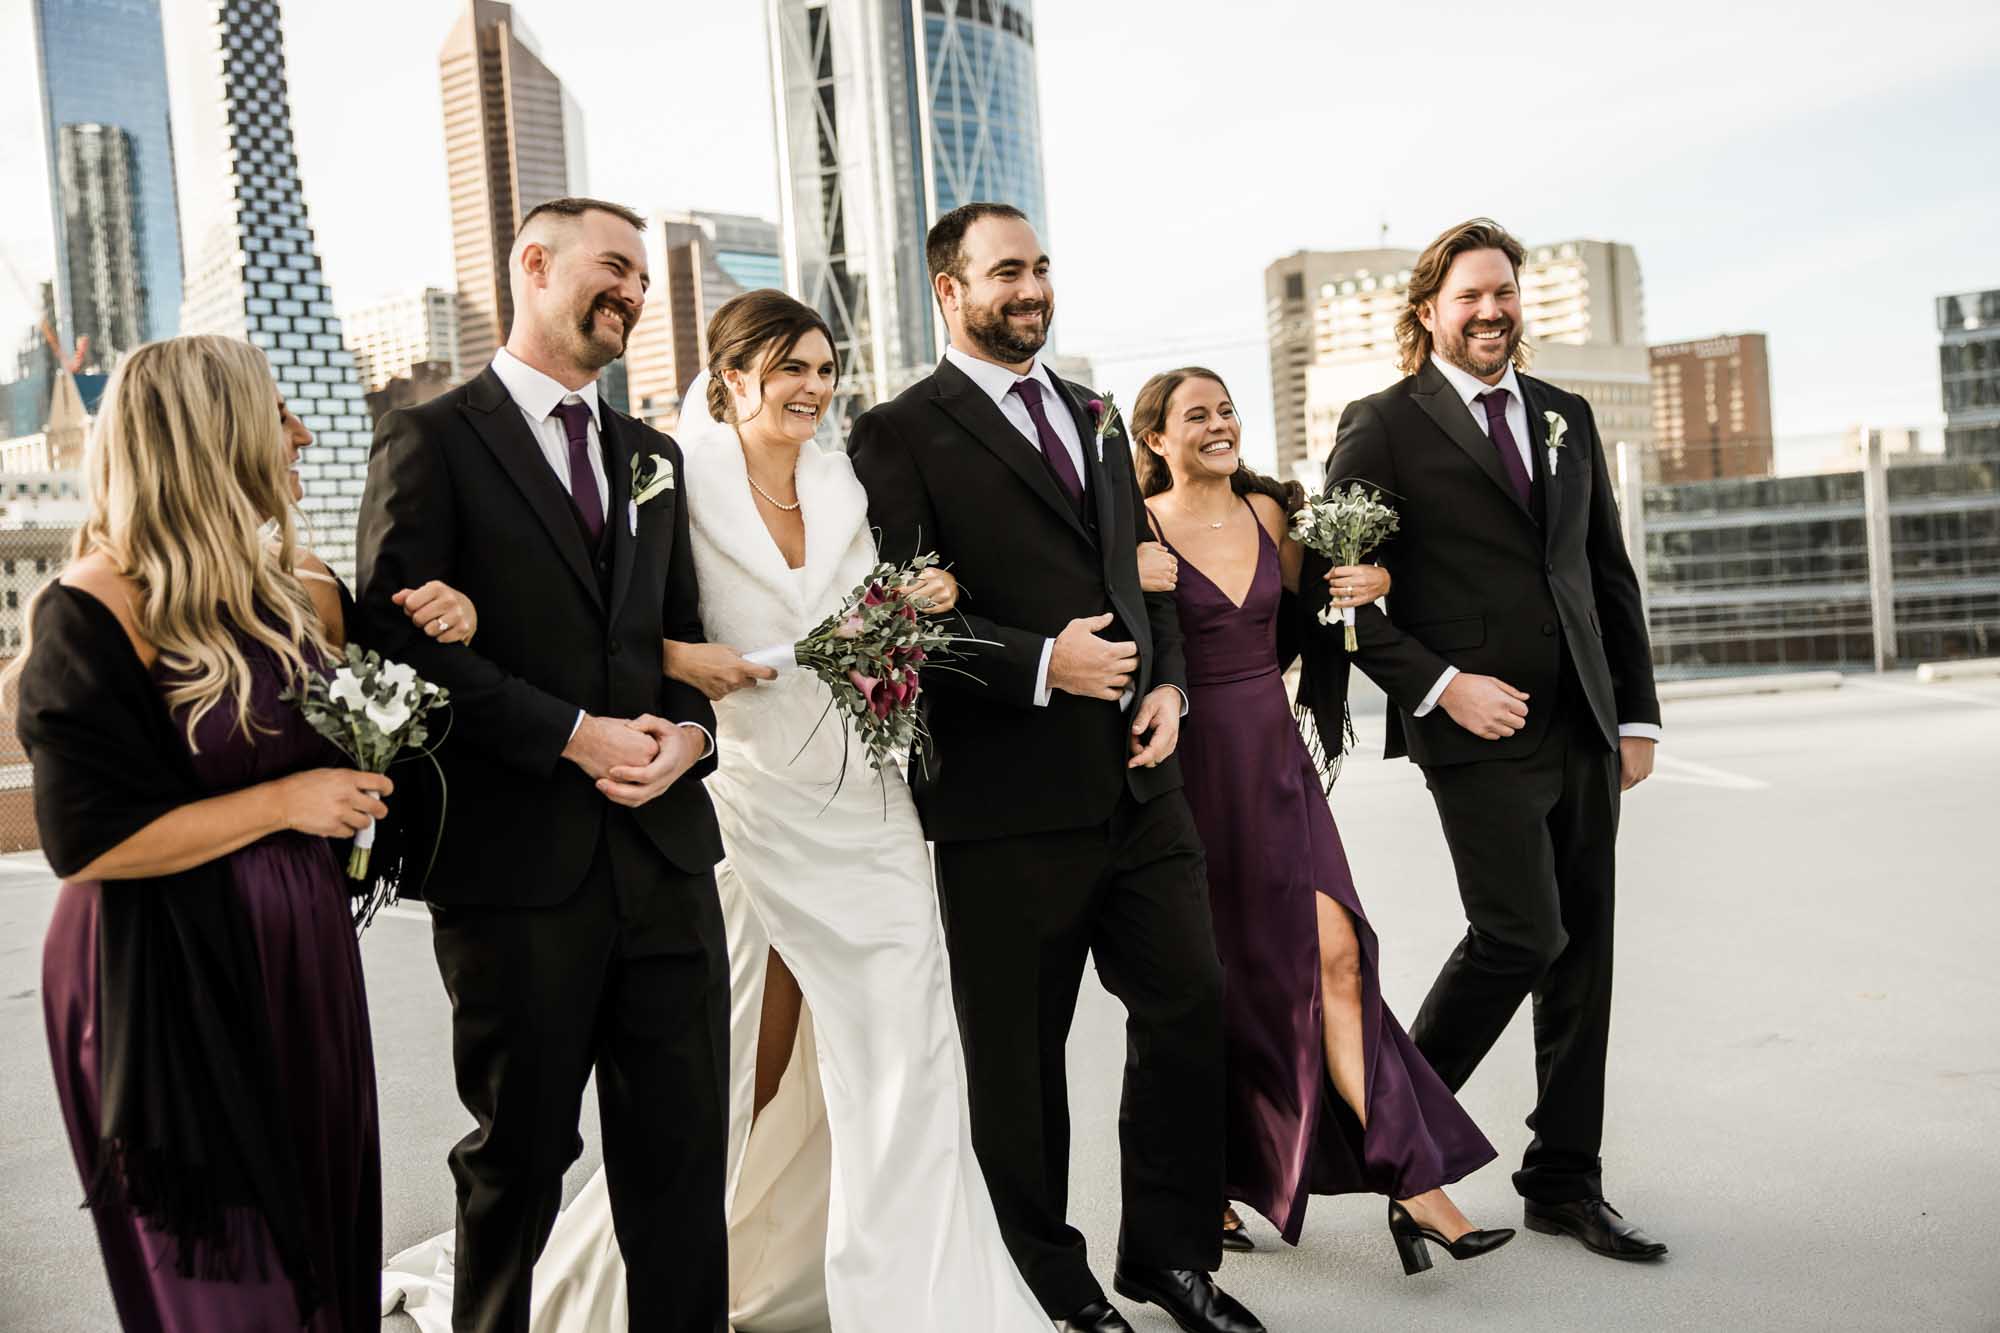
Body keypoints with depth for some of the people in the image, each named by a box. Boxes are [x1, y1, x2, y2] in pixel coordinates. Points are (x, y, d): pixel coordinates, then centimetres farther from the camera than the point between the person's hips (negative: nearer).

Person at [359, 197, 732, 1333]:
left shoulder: (653, 455, 17)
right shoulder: (432, 439, -1)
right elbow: (403, 637, -11)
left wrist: (688, 732, -4)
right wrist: (574, 735, -16)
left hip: (666, 853, 5)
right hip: (518, 857, -4)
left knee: (685, 1148, 9)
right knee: (521, 1154, 11)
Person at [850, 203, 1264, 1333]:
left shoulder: (1093, 415, 18)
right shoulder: (901, 435, -4)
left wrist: (1168, 684, 3)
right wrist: (1041, 666, -20)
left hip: (1138, 783, 6)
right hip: (1007, 803, -6)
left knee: (1193, 1009, 10)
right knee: (1018, 1058, 8)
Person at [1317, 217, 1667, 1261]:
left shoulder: (1567, 417, 15)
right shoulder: (1382, 427, -3)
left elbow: (1609, 575, 17)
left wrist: (1637, 713, 12)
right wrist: (1438, 685, -14)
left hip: (1584, 731, 6)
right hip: (1481, 728, -6)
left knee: (1583, 956, 8)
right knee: (1523, 933, -12)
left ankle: (1565, 1183, 22)